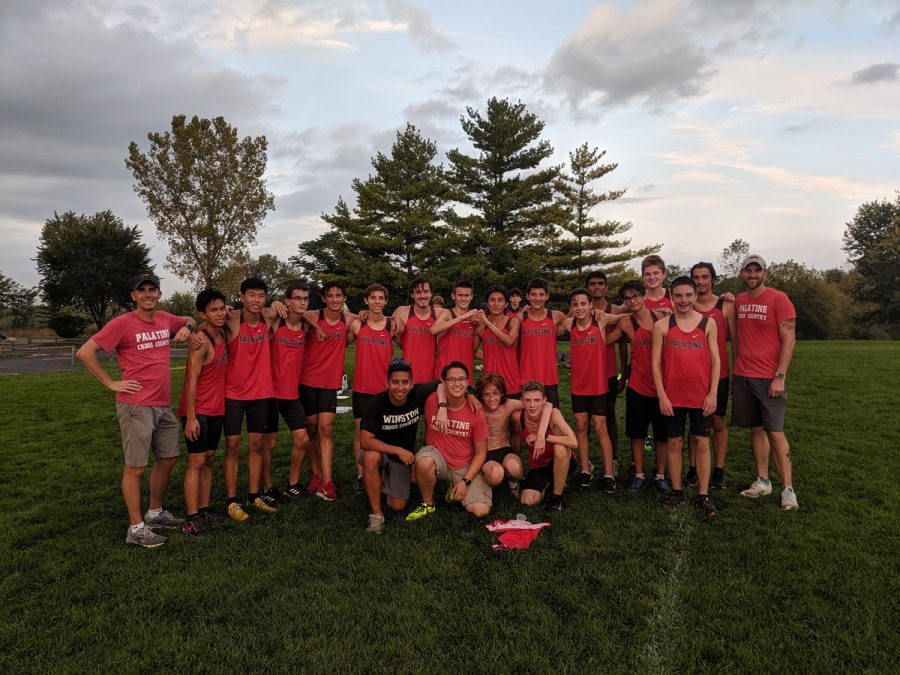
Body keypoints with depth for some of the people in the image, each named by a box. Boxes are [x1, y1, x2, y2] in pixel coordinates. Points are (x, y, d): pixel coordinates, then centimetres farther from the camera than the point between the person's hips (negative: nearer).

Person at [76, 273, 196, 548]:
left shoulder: (165, 319, 8)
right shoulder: (122, 323, -10)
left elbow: (190, 320, 29)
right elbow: (85, 352, -12)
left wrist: (187, 327, 5)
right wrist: (111, 383, -11)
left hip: (164, 405, 7)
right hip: (136, 406, -7)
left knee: (167, 459, 16)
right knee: (135, 467, 0)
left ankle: (155, 513, 33)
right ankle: (136, 528, 10)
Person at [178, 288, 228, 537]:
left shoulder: (221, 334, 4)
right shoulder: (201, 341, -18)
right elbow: (192, 381, -20)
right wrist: (190, 417, -21)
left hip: (216, 409, 8)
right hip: (197, 412, -8)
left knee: (209, 459, 13)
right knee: (196, 462, -4)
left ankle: (204, 508, 22)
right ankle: (192, 517, 2)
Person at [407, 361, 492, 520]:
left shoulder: (475, 412, -14)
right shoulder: (432, 401, -14)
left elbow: (481, 453, -7)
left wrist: (465, 481, -13)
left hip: (466, 467, 0)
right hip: (438, 457, 0)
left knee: (481, 511, -17)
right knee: (423, 462, -35)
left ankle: (456, 488, 16)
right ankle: (427, 504, -6)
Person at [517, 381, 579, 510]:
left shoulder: (553, 413, -25)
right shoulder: (519, 417, -18)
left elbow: (574, 442, -36)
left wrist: (543, 436, -35)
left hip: (562, 462, -3)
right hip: (538, 466, 3)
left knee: (560, 448, -36)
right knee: (528, 501, -19)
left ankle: (557, 496, -13)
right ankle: (548, 483, 16)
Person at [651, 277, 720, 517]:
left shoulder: (708, 323, 2)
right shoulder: (662, 325, -1)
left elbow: (715, 360, 2)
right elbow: (656, 363, -2)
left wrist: (713, 393, -5)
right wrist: (661, 395, -8)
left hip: (701, 396, 1)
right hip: (672, 396, 0)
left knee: (702, 443, 6)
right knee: (675, 443, 8)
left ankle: (704, 495, 15)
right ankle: (676, 491, 20)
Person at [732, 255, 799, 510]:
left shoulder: (778, 299, -7)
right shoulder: (739, 301, 9)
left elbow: (789, 340, -9)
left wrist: (780, 377, -14)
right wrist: (736, 368, 11)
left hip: (769, 378, -5)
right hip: (743, 376, 5)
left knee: (775, 432, -4)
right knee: (756, 429, 10)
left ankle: (788, 489, 5)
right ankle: (762, 482, 19)